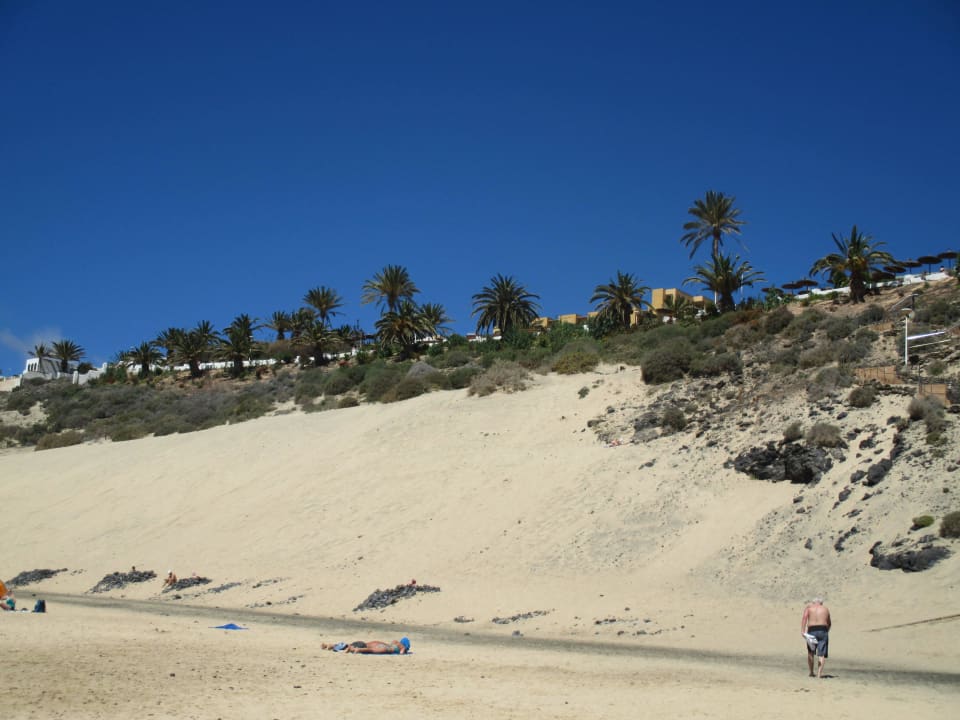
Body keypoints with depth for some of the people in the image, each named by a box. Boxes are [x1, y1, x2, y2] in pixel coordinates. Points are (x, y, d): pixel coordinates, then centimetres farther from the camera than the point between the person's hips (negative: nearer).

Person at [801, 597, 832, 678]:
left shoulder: (809, 607, 9)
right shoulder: (825, 609, 16)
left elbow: (804, 617, -8)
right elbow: (829, 623, 25)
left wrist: (802, 631, -14)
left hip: (812, 631, 0)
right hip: (823, 631, 0)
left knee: (810, 653, 16)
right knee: (821, 654, 1)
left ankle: (811, 673, 20)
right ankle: (819, 674, -9)